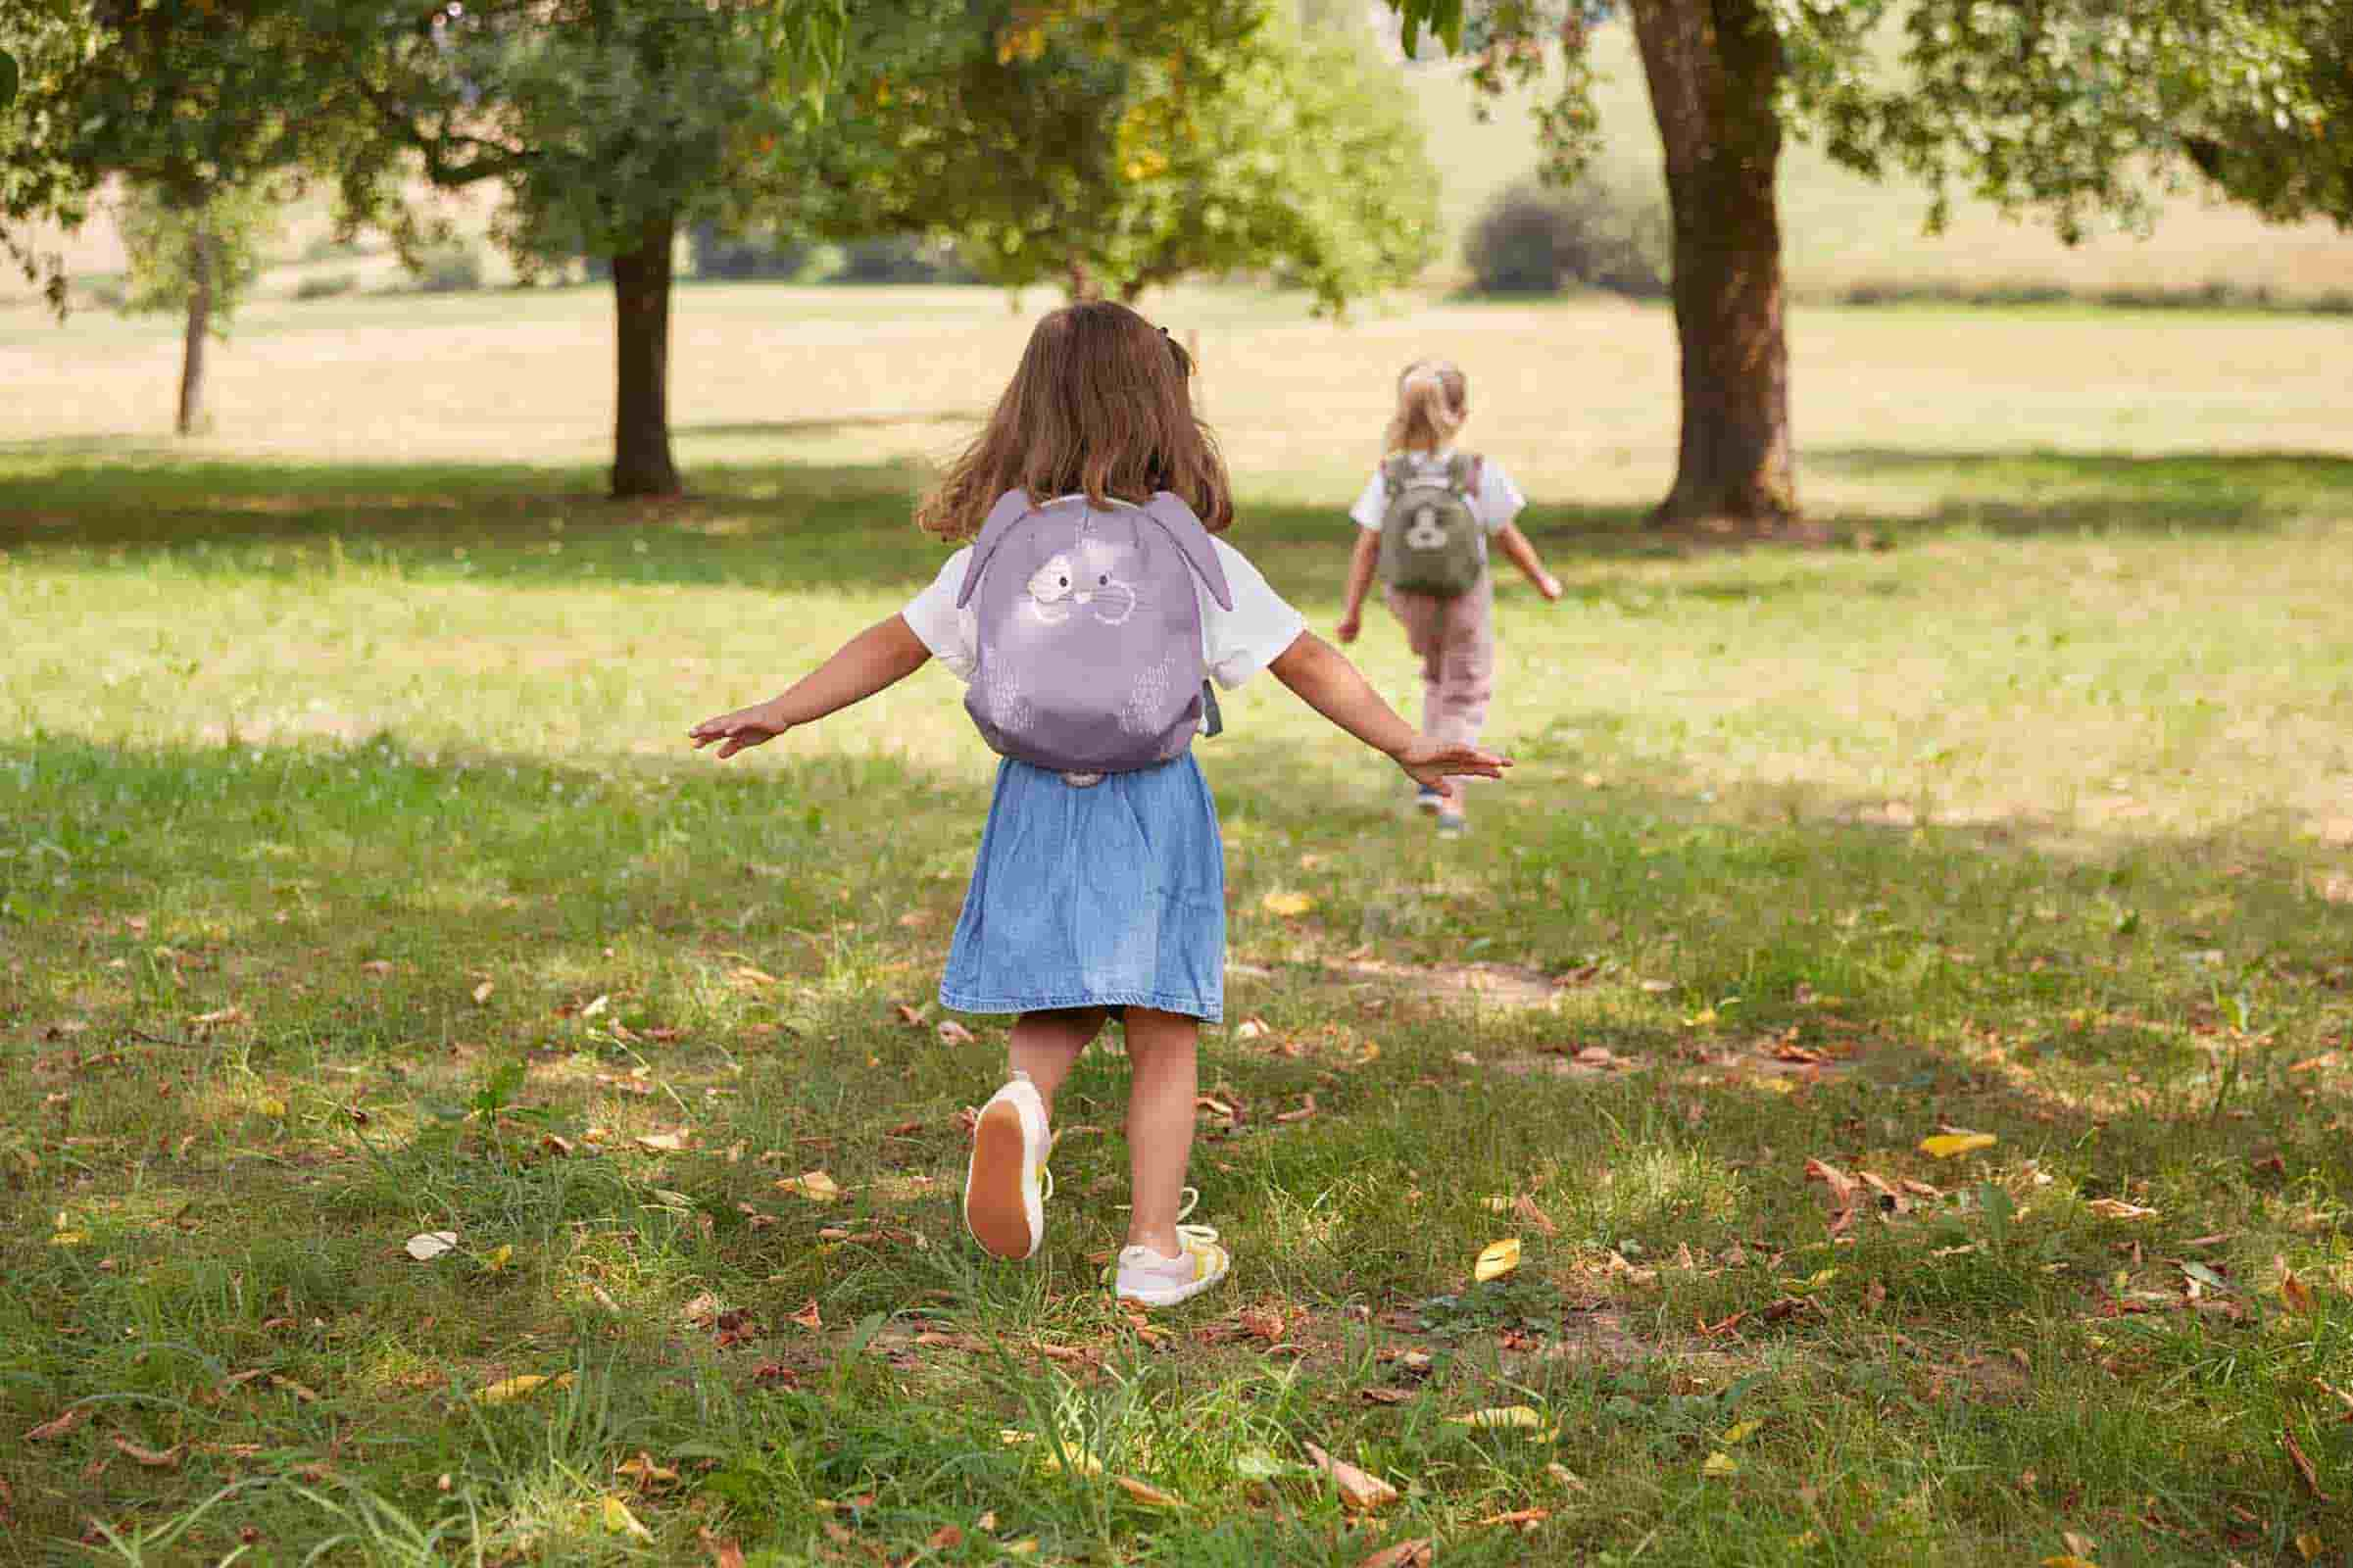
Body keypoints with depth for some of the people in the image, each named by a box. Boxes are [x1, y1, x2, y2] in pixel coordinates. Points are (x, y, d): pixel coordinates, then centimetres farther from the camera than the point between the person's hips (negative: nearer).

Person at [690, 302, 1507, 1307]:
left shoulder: (994, 553, 2)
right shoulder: (1198, 557, -5)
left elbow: (892, 645, 6)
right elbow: (1306, 662, -3)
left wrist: (779, 714, 16)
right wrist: (1405, 745, 3)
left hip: (1038, 806, 2)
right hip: (1153, 809, -2)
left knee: (1054, 1015, 16)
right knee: (1162, 1036, 7)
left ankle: (1024, 1105, -17)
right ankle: (1155, 1247, 8)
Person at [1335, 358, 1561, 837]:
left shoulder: (1388, 477, -15)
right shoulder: (1481, 475, -19)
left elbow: (1366, 548, -12)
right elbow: (1510, 539, -9)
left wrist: (1352, 610, -3)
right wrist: (1542, 579, 7)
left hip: (1410, 600, 3)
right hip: (1466, 601, -3)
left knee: (1438, 676, 30)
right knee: (1466, 694, 14)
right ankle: (1447, 793, 2)